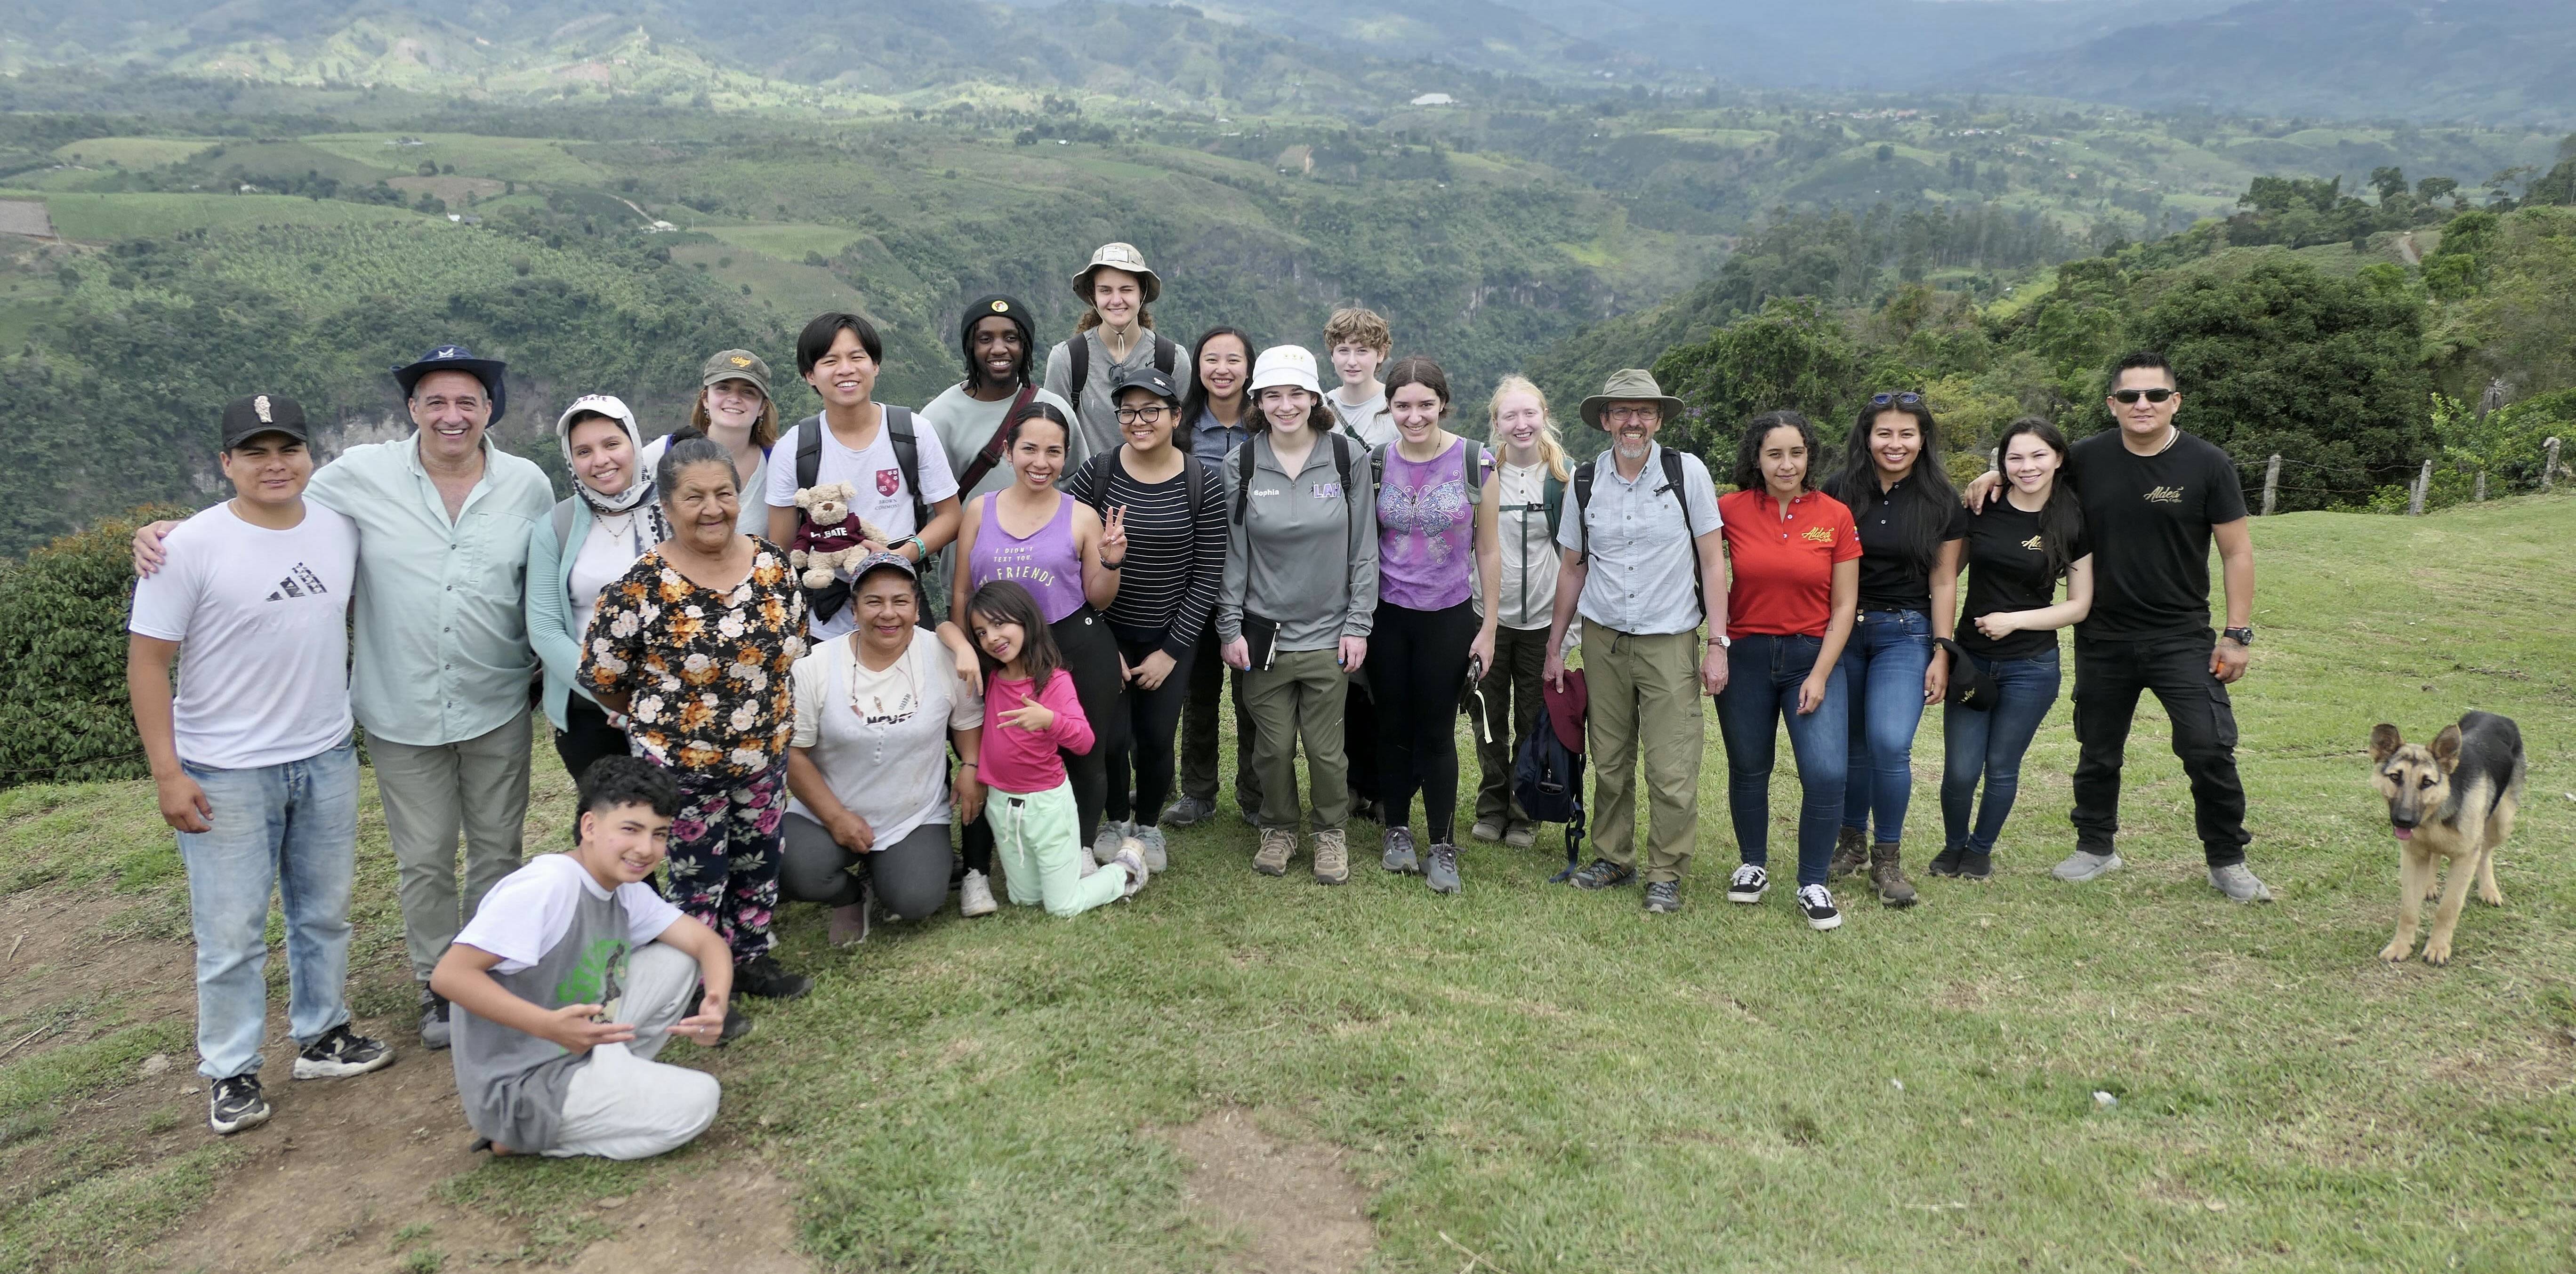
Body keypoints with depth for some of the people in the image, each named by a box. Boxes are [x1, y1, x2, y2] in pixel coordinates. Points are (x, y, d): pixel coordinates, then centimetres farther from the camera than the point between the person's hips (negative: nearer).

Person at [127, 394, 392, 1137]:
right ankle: (230, 1073, 19)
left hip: (327, 760, 5)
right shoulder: (190, 548, -14)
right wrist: (167, 773, -13)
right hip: (227, 774, -5)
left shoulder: (342, 530, 0)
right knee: (231, 934, 4)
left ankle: (322, 1036, 33)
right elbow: (148, 662, -11)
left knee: (324, 913, 17)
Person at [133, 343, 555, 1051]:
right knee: (423, 859, 11)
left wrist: (545, 656, 8)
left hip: (498, 708, 1)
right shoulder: (363, 475, -9)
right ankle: (438, 986, 31)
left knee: (497, 848, 14)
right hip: (402, 713, -1)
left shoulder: (528, 485, -4)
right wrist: (170, 535, -12)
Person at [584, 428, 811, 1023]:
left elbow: (794, 644, 10)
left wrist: (762, 708, 9)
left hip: (765, 754, 5)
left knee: (759, 861, 18)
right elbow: (601, 677, -9)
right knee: (700, 874, 9)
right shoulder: (642, 586, -20)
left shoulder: (773, 563, -6)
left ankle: (752, 958, 40)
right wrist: (662, 721, 3)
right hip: (682, 763, -4)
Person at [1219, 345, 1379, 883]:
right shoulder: (1240, 465, -1)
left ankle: (1332, 833, 29)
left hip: (1328, 632, 0)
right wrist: (1230, 628, -1)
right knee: (1274, 745, 8)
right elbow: (1231, 552, 2)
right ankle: (1278, 829, 32)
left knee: (1326, 747, 5)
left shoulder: (1348, 458, -3)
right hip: (1263, 632, 1)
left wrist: (1358, 625, -2)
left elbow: (1364, 549, 1)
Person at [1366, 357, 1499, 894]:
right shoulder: (1376, 463, -2)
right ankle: (1397, 830, 30)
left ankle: (1443, 847, 17)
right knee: (1396, 728, 12)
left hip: (1449, 618, -2)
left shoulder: (1476, 463, -8)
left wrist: (1489, 626, -2)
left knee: (1437, 732, 4)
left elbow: (1487, 549, -2)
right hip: (1389, 616, 2)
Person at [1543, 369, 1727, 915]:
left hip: (1669, 641, -2)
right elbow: (1572, 568, 12)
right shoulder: (1585, 482, 3)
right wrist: (1554, 649, 12)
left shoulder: (1688, 472, -4)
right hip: (1602, 640, 3)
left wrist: (1718, 644, -7)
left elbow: (1712, 562, -2)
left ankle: (1666, 874, 14)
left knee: (1672, 771, -2)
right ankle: (1613, 858, 27)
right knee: (1608, 762, 10)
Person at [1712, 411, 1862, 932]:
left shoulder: (1835, 516, -4)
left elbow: (1844, 606, -1)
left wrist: (1820, 675, -7)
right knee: (1748, 770, 12)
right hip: (1746, 656, 1)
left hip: (1813, 655, -1)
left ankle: (1813, 884, 8)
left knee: (1827, 774, -11)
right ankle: (1753, 866, 35)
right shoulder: (1732, 510, -4)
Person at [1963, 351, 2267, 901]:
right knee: (2098, 752, 14)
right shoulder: (2086, 459, -2)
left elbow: (2237, 552, -3)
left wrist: (2238, 633, -6)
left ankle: (2227, 862, 11)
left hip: (2183, 638, -2)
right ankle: (2096, 847, 33)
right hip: (2103, 640, 2)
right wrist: (1996, 473, -7)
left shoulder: (2207, 464, -7)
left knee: (2210, 749, -8)